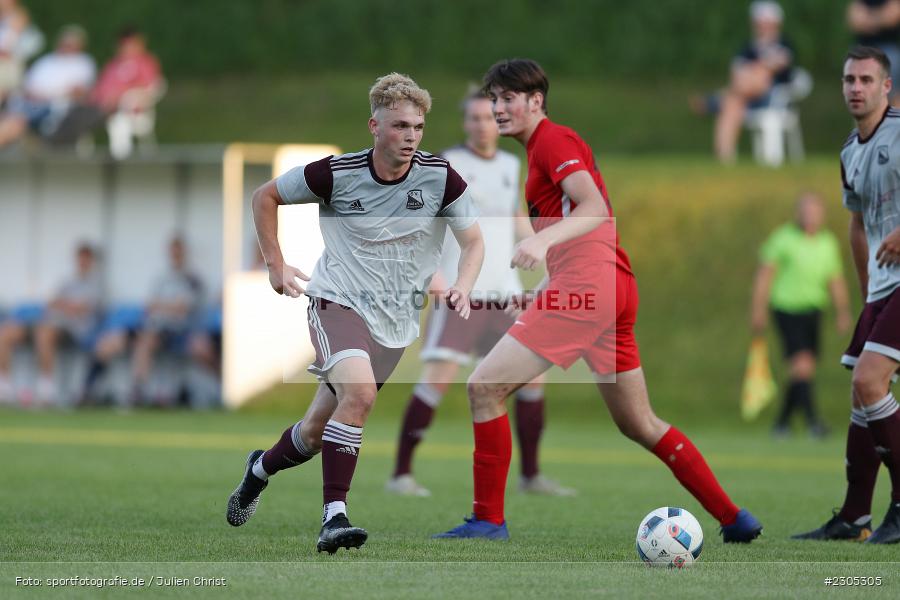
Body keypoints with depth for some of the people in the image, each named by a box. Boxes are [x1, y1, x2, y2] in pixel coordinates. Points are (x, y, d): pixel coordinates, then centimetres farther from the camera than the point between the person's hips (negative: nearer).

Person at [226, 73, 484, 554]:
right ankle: (334, 518, -31)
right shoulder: (337, 174, -11)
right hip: (338, 301, -3)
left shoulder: (440, 177, -7)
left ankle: (261, 468, 43)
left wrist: (462, 288, -17)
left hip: (395, 324, 3)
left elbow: (473, 242, 2)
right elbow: (266, 196, 4)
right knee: (359, 392, -32)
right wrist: (275, 265, 1)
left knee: (317, 432, 10)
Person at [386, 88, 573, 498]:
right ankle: (401, 474, -11)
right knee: (440, 377, -17)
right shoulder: (449, 164, -6)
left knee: (532, 376, 3)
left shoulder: (509, 165, 14)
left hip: (503, 293, 6)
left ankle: (531, 475, 16)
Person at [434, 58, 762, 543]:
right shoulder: (544, 146, 25)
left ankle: (488, 519, -9)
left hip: (586, 281, -11)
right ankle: (735, 519, 20)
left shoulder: (553, 140, -4)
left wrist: (543, 239, -35)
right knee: (638, 424, 17)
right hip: (615, 289, 11)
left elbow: (595, 208, -19)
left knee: (485, 386, -11)